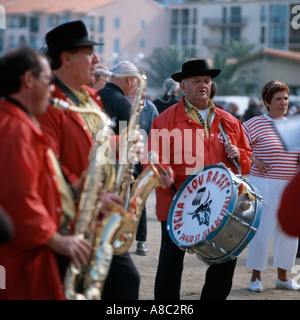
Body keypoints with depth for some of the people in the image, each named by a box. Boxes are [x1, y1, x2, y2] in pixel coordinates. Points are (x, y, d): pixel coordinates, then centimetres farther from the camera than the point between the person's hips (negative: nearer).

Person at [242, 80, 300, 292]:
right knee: (262, 232, -5)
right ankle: (256, 277, 11)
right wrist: (253, 160, -12)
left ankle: (283, 277, 22)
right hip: (265, 186, -5)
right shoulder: (255, 125, -5)